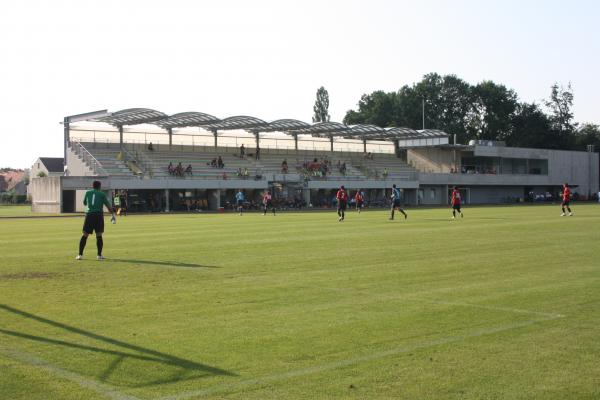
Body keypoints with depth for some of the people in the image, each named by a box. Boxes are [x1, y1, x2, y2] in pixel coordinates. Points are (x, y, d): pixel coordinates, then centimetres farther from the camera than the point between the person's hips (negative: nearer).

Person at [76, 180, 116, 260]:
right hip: (98, 215, -2)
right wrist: (113, 215, 8)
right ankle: (99, 255, 1)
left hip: (89, 214, 2)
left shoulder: (88, 193, 12)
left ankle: (80, 255, 3)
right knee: (99, 236, 2)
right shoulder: (102, 194, 6)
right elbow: (108, 205, 2)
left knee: (85, 235, 5)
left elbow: (84, 203, 26)